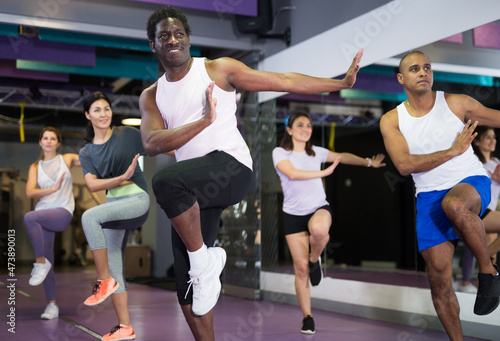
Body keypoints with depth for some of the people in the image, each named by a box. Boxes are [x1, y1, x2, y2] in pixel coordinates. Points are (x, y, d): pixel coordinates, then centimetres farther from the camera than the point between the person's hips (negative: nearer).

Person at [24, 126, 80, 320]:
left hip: (63, 212, -3)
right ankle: (52, 305, 6)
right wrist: (53, 189, -16)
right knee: (47, 262, -2)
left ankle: (40, 262, -20)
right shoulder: (35, 167, 13)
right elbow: (29, 193, -2)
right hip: (43, 215, 3)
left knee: (30, 217, -32)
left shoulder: (67, 159, 10)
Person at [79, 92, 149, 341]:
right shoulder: (86, 152, 11)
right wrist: (122, 179, -18)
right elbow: (92, 185, -4)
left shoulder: (128, 134, 2)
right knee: (113, 263, 4)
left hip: (137, 199, -5)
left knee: (89, 216, -30)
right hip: (113, 202, 6)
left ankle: (104, 281, -18)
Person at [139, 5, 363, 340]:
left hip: (231, 165, -5)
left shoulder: (218, 69, 5)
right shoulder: (151, 96, 14)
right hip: (191, 189, 5)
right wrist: (204, 121, -14)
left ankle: (204, 260, -14)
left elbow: (284, 81, 4)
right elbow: (152, 143, -4)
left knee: (166, 181, -34)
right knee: (187, 283, 3)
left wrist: (342, 82, 0)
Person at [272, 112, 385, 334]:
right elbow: (292, 173, -19)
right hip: (293, 214, -1)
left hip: (319, 208, 2)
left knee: (319, 230, -37)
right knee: (301, 268, -3)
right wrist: (324, 172, -16)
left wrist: (369, 163, 28)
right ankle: (307, 317, 12)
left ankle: (315, 259, -2)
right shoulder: (280, 152, -2)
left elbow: (343, 157, 25)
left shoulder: (316, 152, 10)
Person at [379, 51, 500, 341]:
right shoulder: (391, 120, -1)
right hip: (430, 196, 2)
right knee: (439, 279, 0)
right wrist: (454, 150, -16)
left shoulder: (456, 104, -3)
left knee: (454, 204, -40)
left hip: (471, 182, -2)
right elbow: (405, 165, -14)